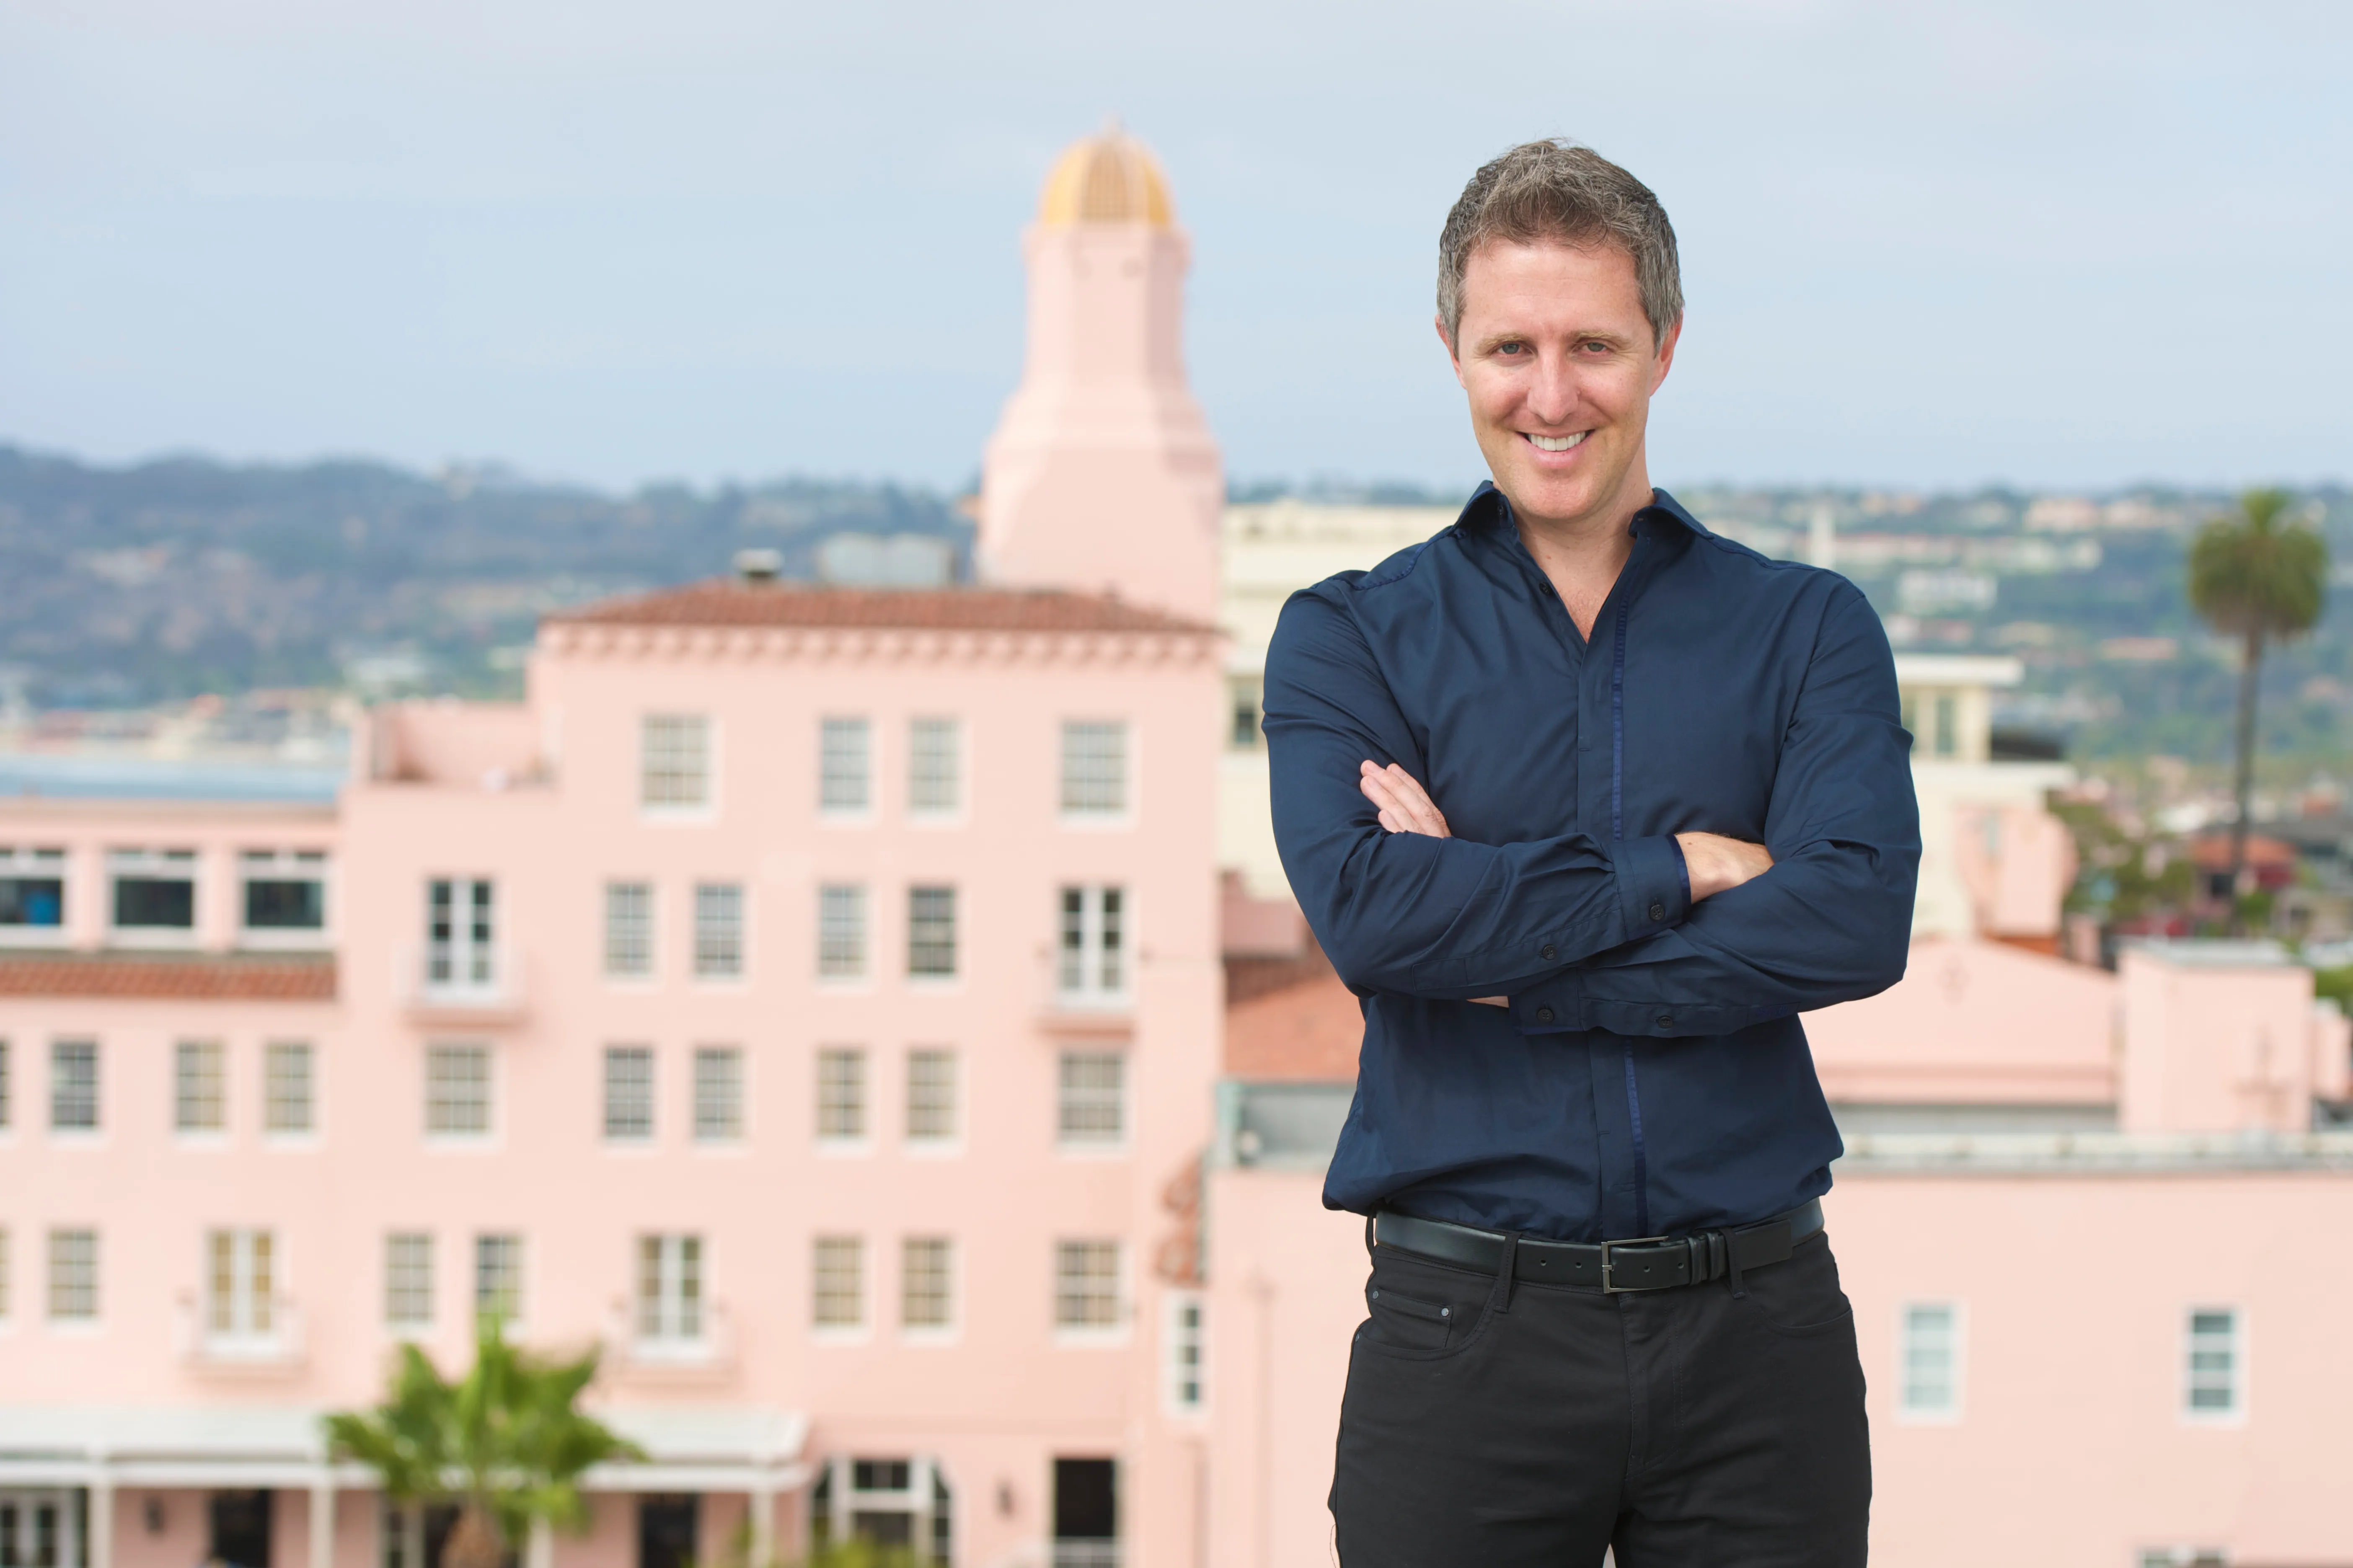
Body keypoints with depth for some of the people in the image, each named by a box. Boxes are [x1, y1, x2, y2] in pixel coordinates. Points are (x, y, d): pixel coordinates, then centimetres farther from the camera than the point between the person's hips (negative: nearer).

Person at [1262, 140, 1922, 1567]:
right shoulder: (1348, 640, 6)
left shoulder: (1809, 630, 7)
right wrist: (1682, 868, -10)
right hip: (1464, 1335, -1)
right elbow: (1364, 910, -12)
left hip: (1757, 1338, 1)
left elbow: (1857, 920, -10)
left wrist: (1505, 960, -11)